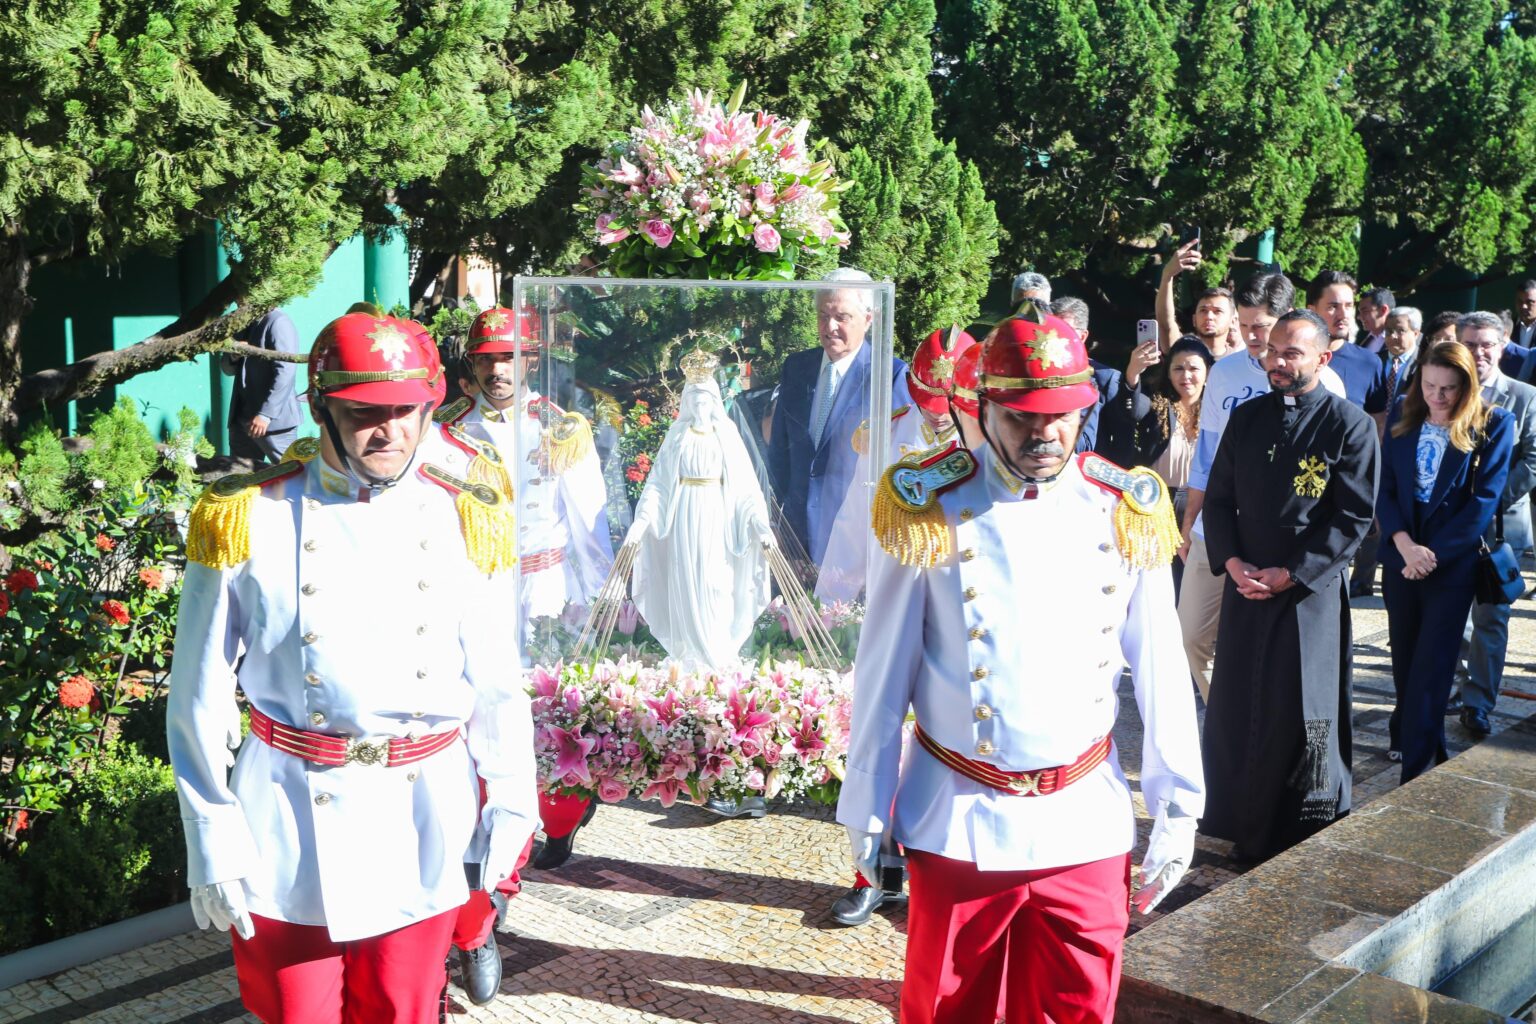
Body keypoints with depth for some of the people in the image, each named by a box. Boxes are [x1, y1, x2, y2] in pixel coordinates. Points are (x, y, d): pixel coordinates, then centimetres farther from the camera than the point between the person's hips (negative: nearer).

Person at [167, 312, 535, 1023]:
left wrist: (510, 803, 5)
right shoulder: (247, 522, -7)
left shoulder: (466, 524, 0)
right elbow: (200, 697, -3)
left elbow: (497, 684, 6)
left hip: (424, 822, 2)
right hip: (290, 824, -1)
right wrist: (212, 841, -5)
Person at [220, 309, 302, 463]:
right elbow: (227, 369, 23)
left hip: (275, 420, -8)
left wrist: (266, 414, -24)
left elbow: (286, 372, -19)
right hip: (241, 419, 8)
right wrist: (233, 357, -2)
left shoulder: (278, 322, -10)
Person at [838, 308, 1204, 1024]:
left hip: (1086, 822, 2)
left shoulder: (1128, 513, -2)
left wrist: (1177, 805, 4)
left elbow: (1160, 670, 4)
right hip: (957, 822, -1)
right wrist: (866, 810, -1)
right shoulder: (930, 507, -9)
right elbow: (884, 673, -4)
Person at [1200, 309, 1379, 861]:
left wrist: (1290, 574, -14)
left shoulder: (1349, 424, -6)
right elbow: (1218, 498, 10)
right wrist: (1232, 561, -6)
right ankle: (1242, 823, 25)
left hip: (1310, 592, -4)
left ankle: (1303, 842, 17)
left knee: (1302, 717, 1)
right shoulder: (1246, 417, 8)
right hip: (1245, 586, 5)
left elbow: (1354, 517, -9)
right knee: (1234, 707, 9)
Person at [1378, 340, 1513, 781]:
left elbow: (1485, 500, -9)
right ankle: (1409, 734, 31)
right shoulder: (1403, 424, 6)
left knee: (1430, 667, -6)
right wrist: (1405, 544, -13)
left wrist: (1434, 554, -14)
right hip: (1400, 559, 4)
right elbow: (1384, 489, 2)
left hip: (1453, 563, -4)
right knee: (1404, 660, 13)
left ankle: (1416, 774, -3)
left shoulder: (1493, 425, -4)